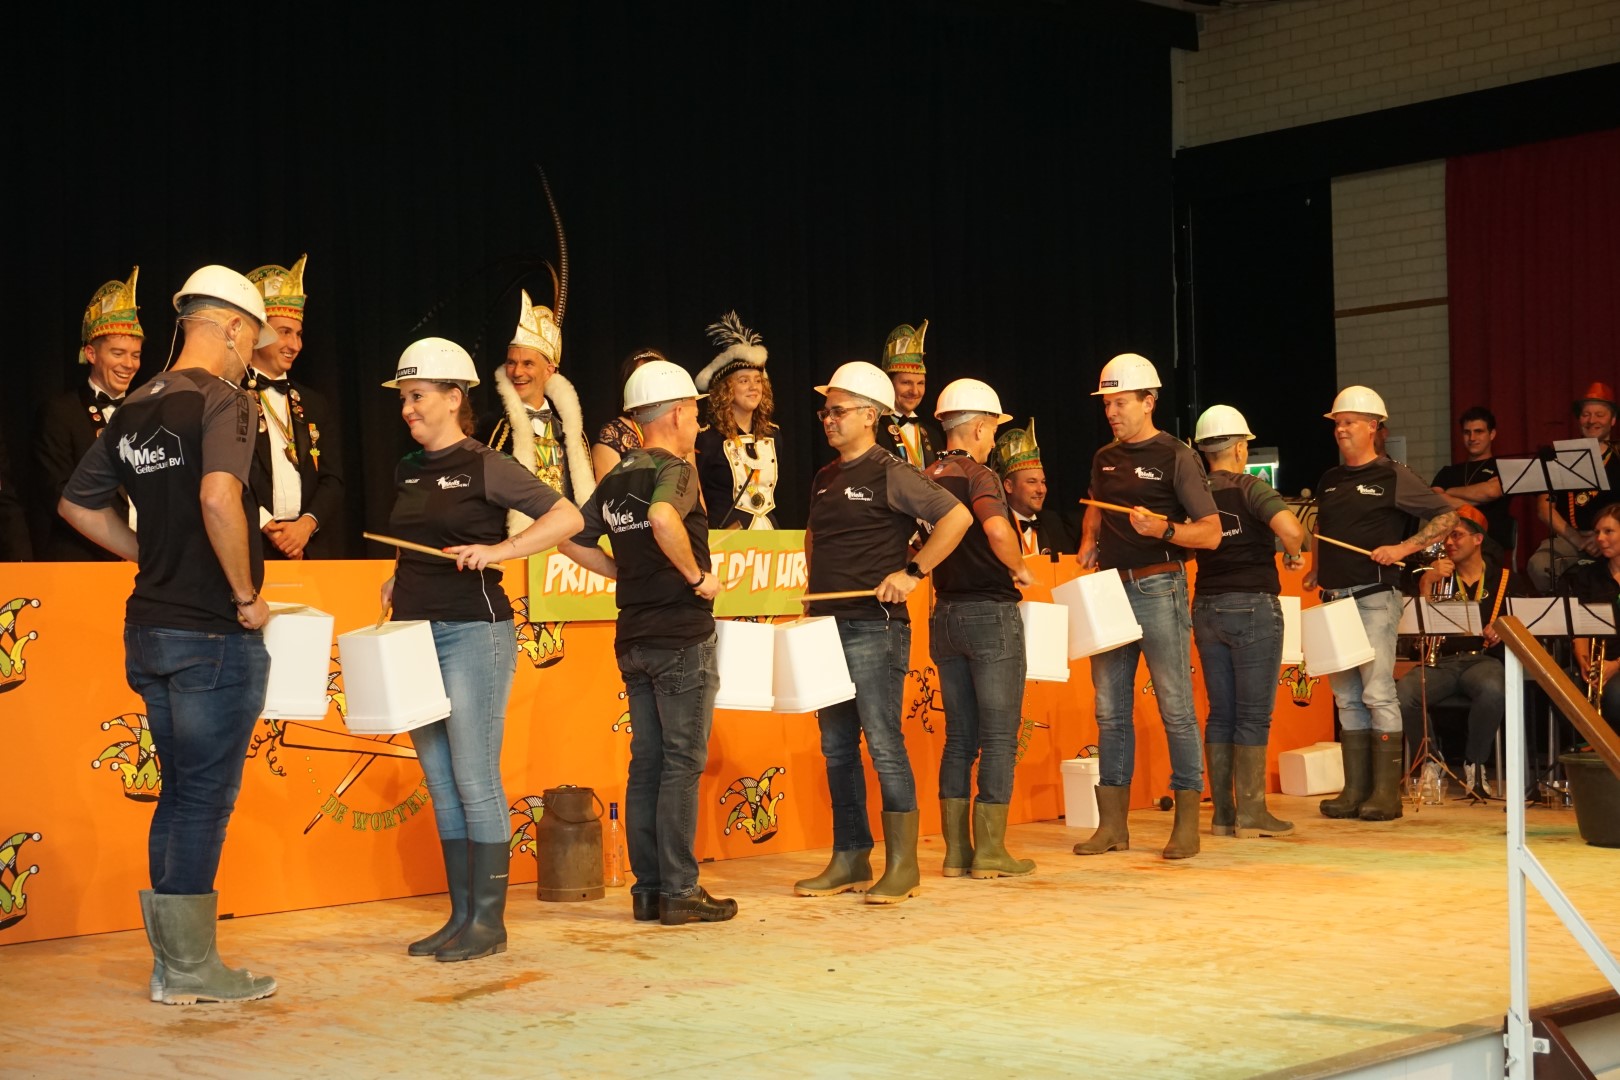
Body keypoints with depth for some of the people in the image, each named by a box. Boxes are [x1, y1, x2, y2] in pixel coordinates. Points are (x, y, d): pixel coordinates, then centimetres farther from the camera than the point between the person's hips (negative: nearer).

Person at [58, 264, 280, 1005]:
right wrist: (246, 594, -18)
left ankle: (172, 960, 21)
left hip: (150, 629, 8)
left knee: (180, 793, 16)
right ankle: (190, 969, 7)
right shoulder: (222, 401, -13)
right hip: (214, 636, -8)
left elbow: (78, 504, 17)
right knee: (204, 799, 0)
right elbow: (219, 498, -30)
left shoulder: (134, 409, 11)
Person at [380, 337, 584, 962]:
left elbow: (567, 518, -12)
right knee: (440, 785, 10)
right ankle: (460, 916, 17)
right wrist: (397, 584, 10)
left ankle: (488, 922, 4)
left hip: (473, 633, -7)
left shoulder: (485, 467, -7)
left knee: (474, 782, -5)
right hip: (415, 634, 8)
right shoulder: (408, 471, 14)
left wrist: (499, 550, -21)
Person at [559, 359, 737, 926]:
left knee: (647, 762, 10)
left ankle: (647, 889, 14)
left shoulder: (614, 479, 12)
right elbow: (663, 518, -33)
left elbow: (573, 541, 13)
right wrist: (697, 575, -21)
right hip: (682, 637, -8)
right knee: (682, 764, -3)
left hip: (634, 638, 8)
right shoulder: (674, 470, -12)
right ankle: (679, 892, 0)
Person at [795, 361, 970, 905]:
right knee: (836, 747, 9)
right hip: (827, 626, 8)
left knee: (883, 743, -7)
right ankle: (850, 860, 16)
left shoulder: (890, 474, -7)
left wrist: (913, 571, -14)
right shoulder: (823, 480, 16)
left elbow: (957, 516, -11)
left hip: (874, 626, -8)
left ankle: (903, 865, -1)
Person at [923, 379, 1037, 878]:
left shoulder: (926, 478, 8)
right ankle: (990, 851, 2)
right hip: (990, 612, -7)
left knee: (959, 736, 12)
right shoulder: (978, 476, -13)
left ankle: (956, 850, 13)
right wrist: (1020, 569, -14)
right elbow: (996, 529, -31)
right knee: (999, 737, 1)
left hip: (945, 613, 7)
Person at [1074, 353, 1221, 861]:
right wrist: (1089, 540, 13)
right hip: (1109, 587, 6)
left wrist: (1163, 529, -23)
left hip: (1159, 587, -6)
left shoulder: (1176, 457, -5)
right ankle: (1113, 823, 14)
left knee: (1175, 706, -3)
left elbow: (1211, 533, -8)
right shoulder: (1105, 459, 13)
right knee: (1110, 709, 8)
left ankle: (1187, 823, 3)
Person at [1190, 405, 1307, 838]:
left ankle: (1223, 813, 10)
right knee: (1253, 715, 0)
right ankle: (1251, 812, 1)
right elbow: (1290, 528, -22)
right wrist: (1294, 554, -6)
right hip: (1252, 606, -5)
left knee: (1221, 714, 9)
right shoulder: (1250, 488, -9)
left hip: (1206, 608, 5)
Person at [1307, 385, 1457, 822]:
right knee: (1346, 697, 7)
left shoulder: (1393, 477, -3)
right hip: (1334, 598, 7)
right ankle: (1355, 790, 10)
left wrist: (1404, 548, -13)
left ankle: (1386, 793, -7)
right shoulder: (1330, 480, 16)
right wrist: (1314, 568, 15)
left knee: (1378, 694, -9)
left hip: (1375, 597, -7)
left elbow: (1447, 516, -4)